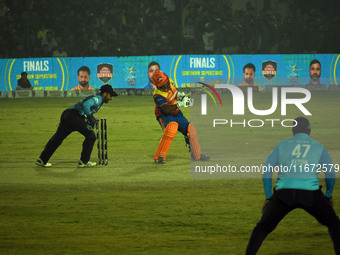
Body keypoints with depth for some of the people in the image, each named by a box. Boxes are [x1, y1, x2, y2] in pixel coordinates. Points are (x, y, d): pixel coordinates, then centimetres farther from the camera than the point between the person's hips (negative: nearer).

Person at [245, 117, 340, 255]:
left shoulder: (282, 145, 17)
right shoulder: (319, 147, 15)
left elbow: (266, 171, 11)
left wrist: (268, 197, 16)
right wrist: (328, 196, 28)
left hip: (284, 192, 1)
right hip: (310, 194, 0)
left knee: (263, 227, 13)